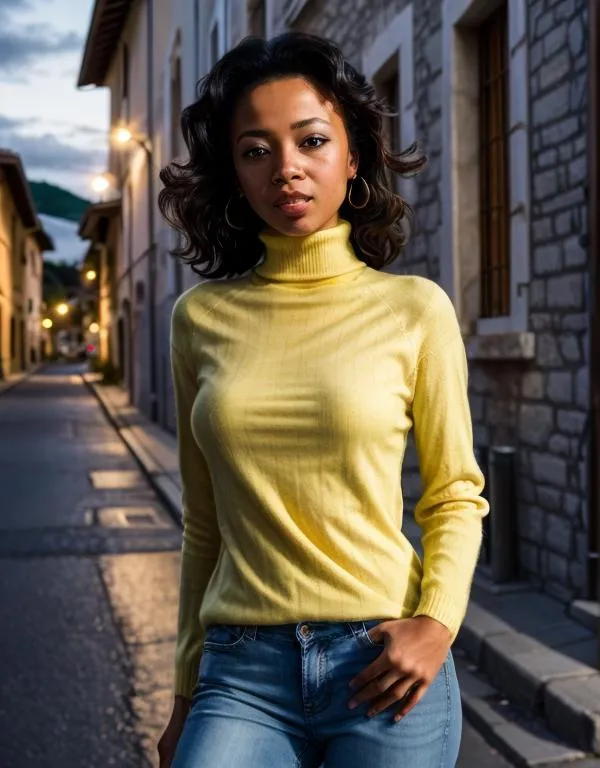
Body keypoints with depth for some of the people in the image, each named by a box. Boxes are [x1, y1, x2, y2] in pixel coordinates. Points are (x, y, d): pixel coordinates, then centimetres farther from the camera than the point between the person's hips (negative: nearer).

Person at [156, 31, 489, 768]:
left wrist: (436, 622, -11)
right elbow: (204, 523, 8)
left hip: (382, 667, -1)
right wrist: (187, 693, 12)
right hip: (244, 675, 1)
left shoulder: (415, 309, -3)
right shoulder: (201, 318, 2)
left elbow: (455, 494, 5)